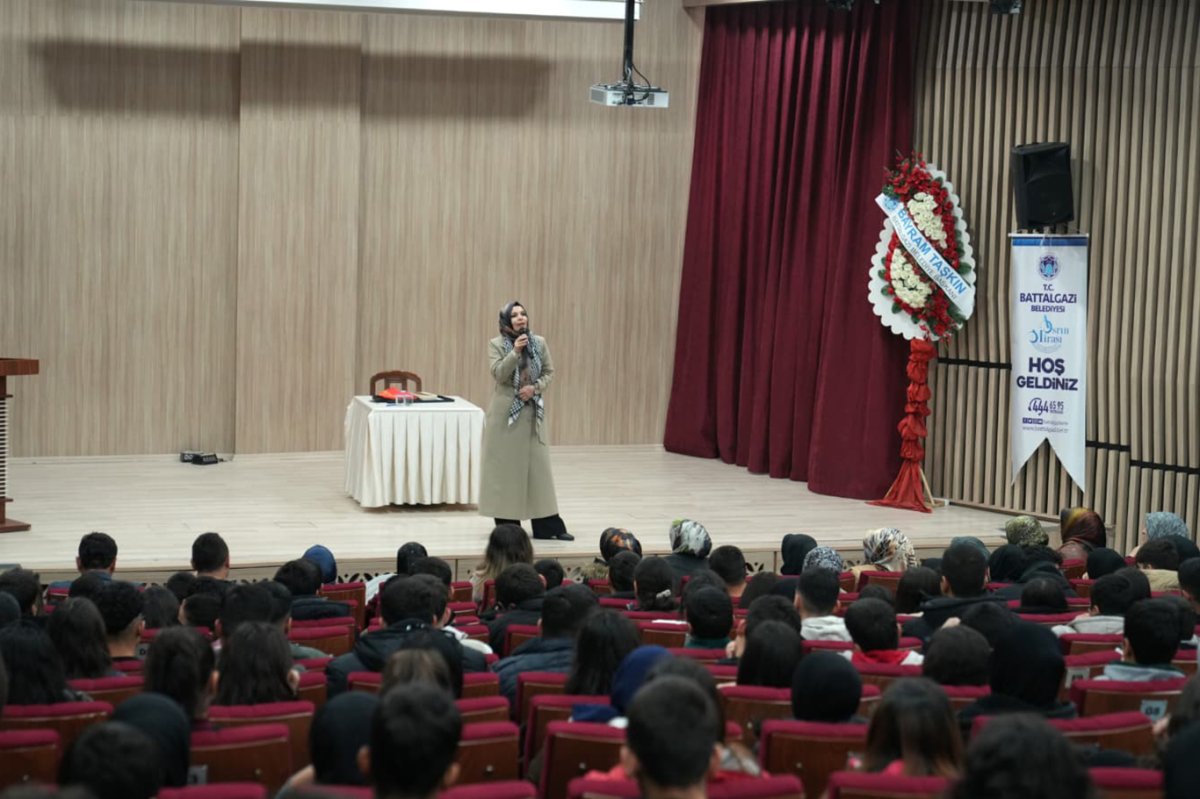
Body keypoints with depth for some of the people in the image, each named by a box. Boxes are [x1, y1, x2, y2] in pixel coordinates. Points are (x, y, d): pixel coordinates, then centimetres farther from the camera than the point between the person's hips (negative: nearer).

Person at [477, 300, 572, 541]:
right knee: (506, 466, 1)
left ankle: (547, 526, 4)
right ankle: (507, 525, 7)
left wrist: (535, 387, -10)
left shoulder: (539, 342, 6)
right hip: (506, 411, -2)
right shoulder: (496, 345, -2)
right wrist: (515, 352, -25)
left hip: (533, 411, 3)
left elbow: (549, 372, 8)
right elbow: (498, 375, -14)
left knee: (539, 465, 2)